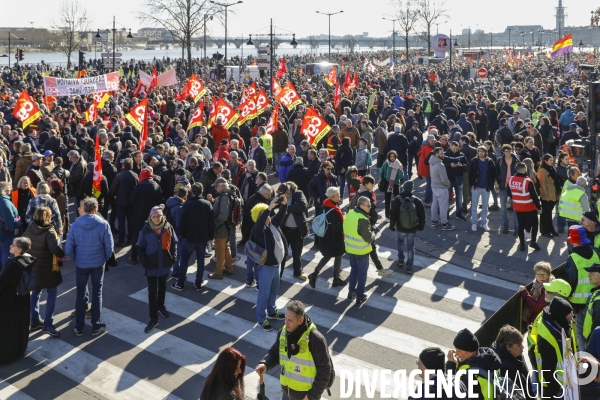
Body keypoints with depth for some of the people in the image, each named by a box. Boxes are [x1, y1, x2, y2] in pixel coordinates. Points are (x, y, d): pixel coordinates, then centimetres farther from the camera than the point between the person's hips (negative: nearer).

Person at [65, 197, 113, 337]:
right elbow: (109, 247, -9)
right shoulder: (103, 224, -14)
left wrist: (76, 258, 10)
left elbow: (68, 249, -9)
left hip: (81, 264, 0)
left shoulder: (76, 224, -13)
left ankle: (79, 328, 20)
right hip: (98, 263, 0)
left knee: (80, 294, 13)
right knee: (97, 293, 14)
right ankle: (96, 326, 19)